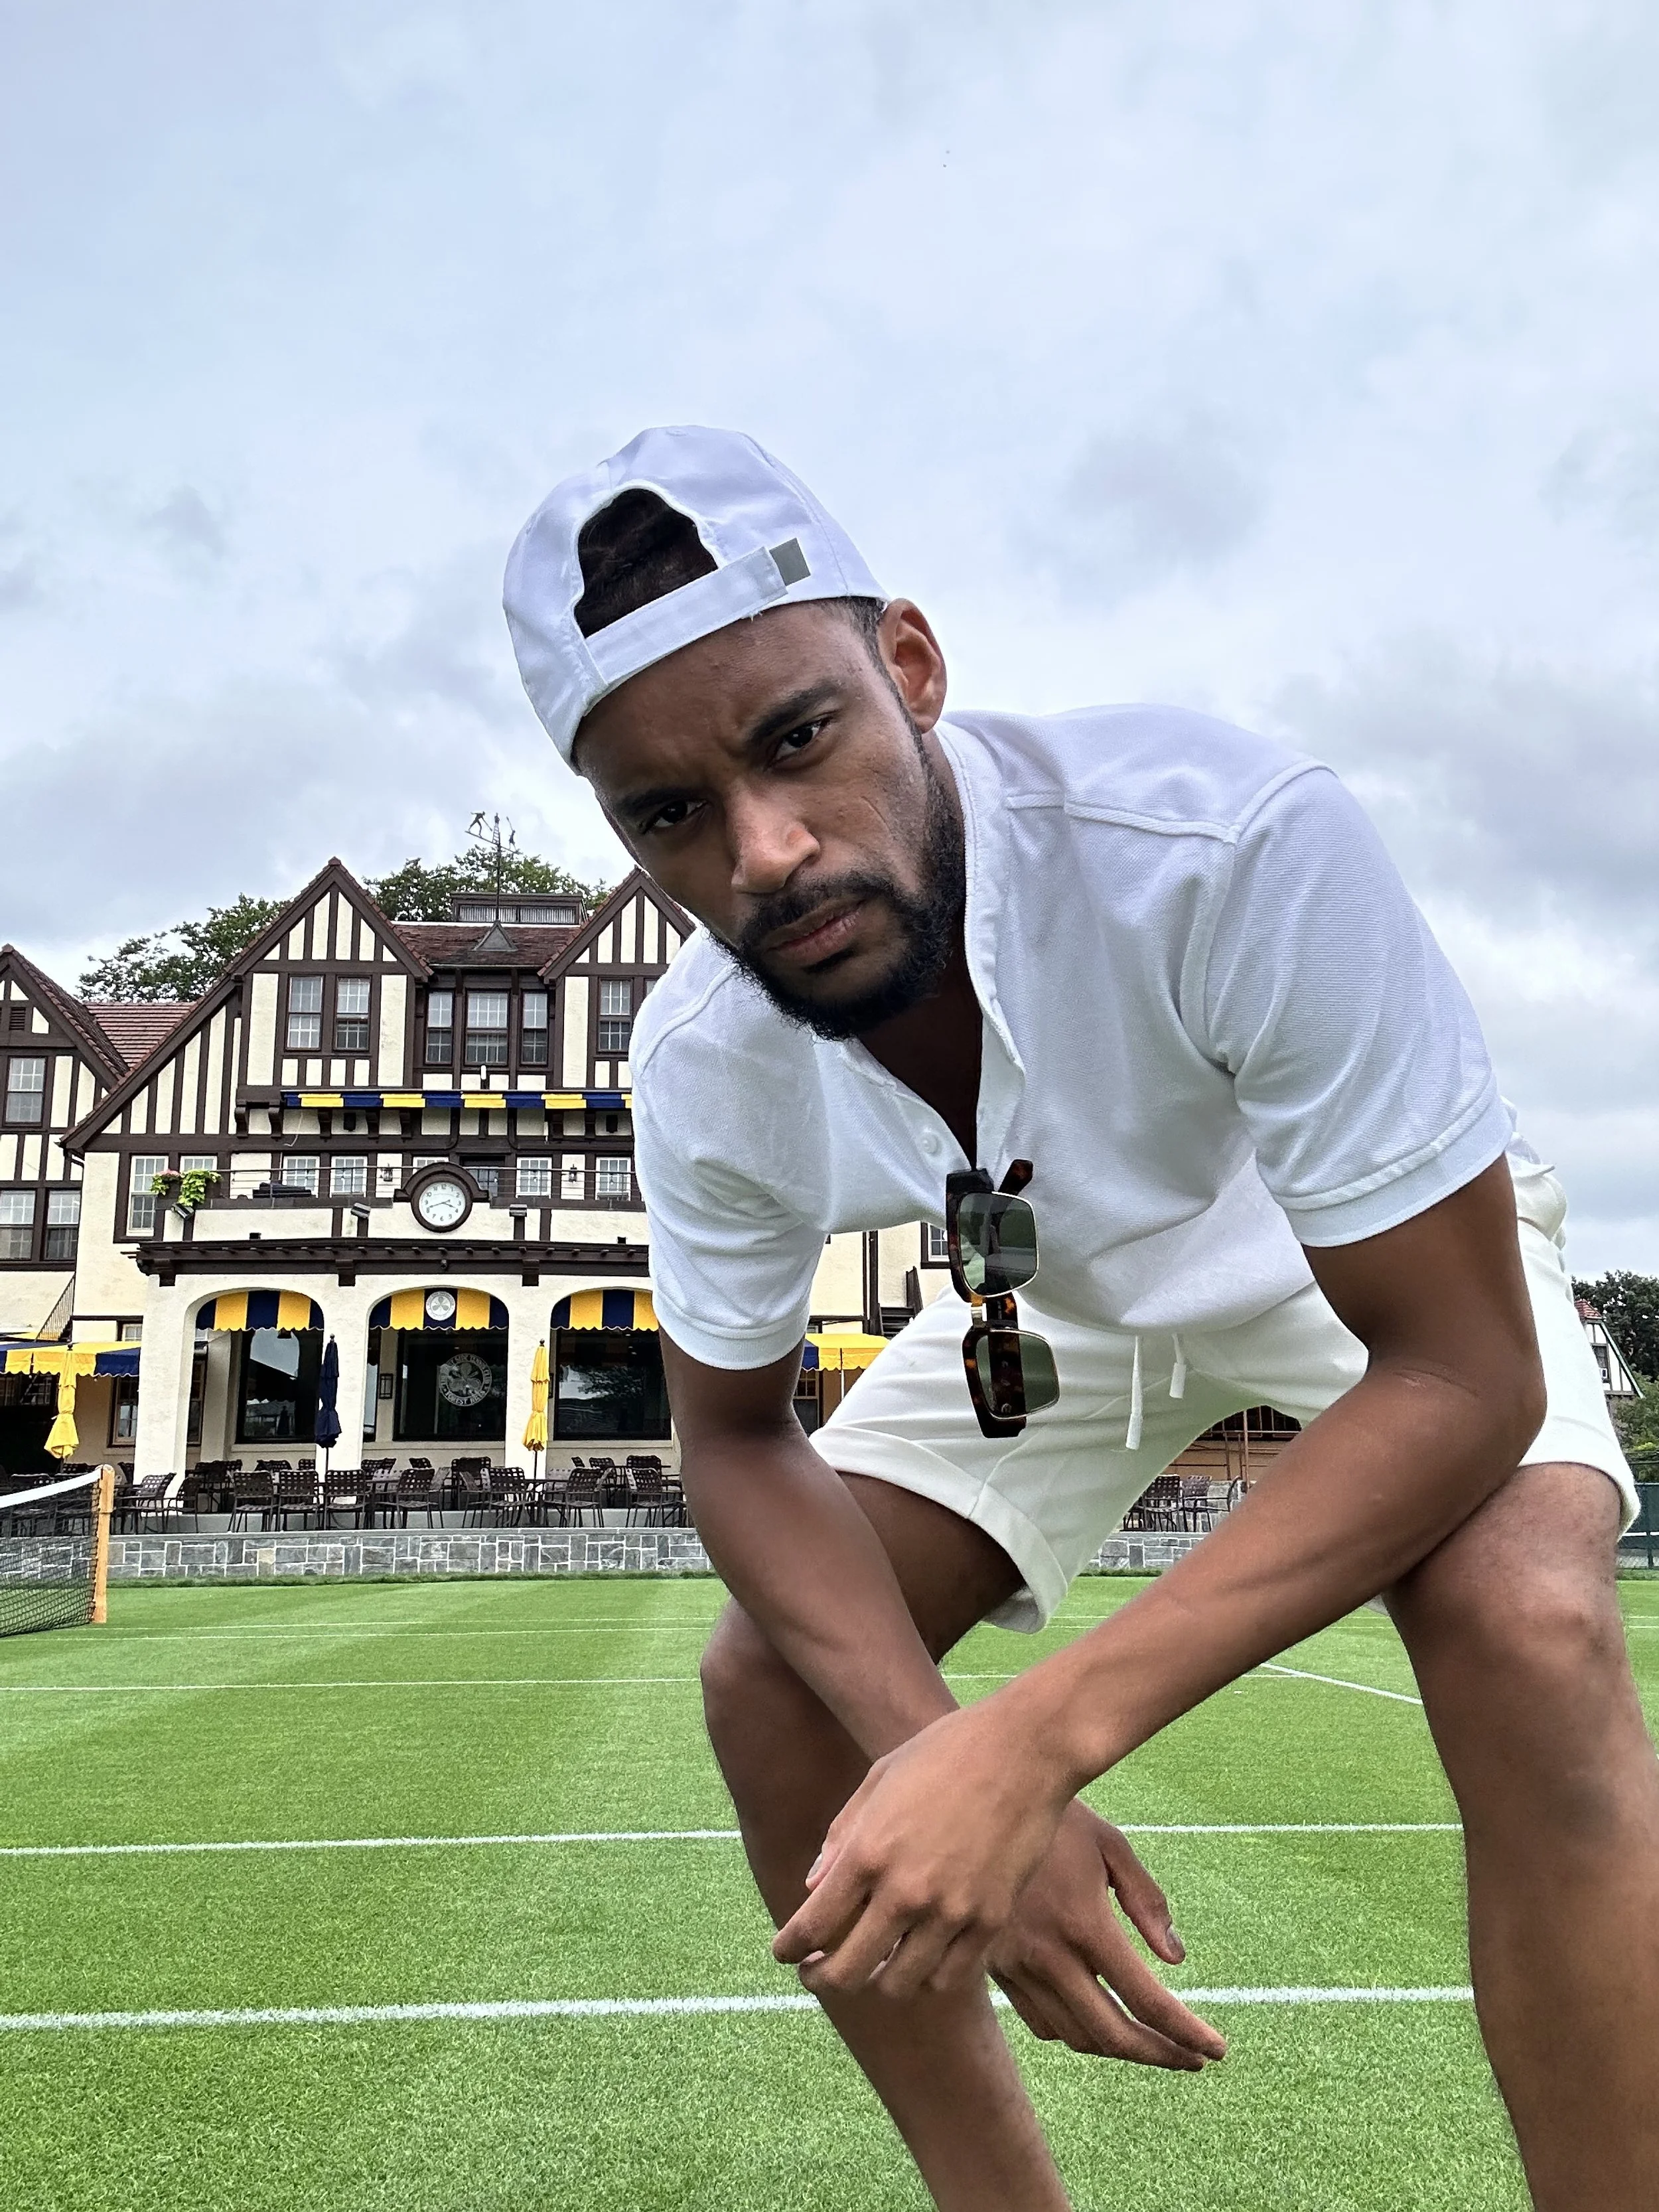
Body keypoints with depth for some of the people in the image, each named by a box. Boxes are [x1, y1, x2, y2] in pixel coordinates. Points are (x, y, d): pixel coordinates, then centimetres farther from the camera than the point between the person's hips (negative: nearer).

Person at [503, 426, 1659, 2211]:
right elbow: (736, 1437, -9)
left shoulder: (1236, 843, -41)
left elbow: (1461, 1371, -35)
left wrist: (1033, 1739, -43)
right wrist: (947, 1766, -28)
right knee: (770, 1684, -7)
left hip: (1385, 1265, -3)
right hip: (1046, 1297, 4)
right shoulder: (702, 1064, -24)